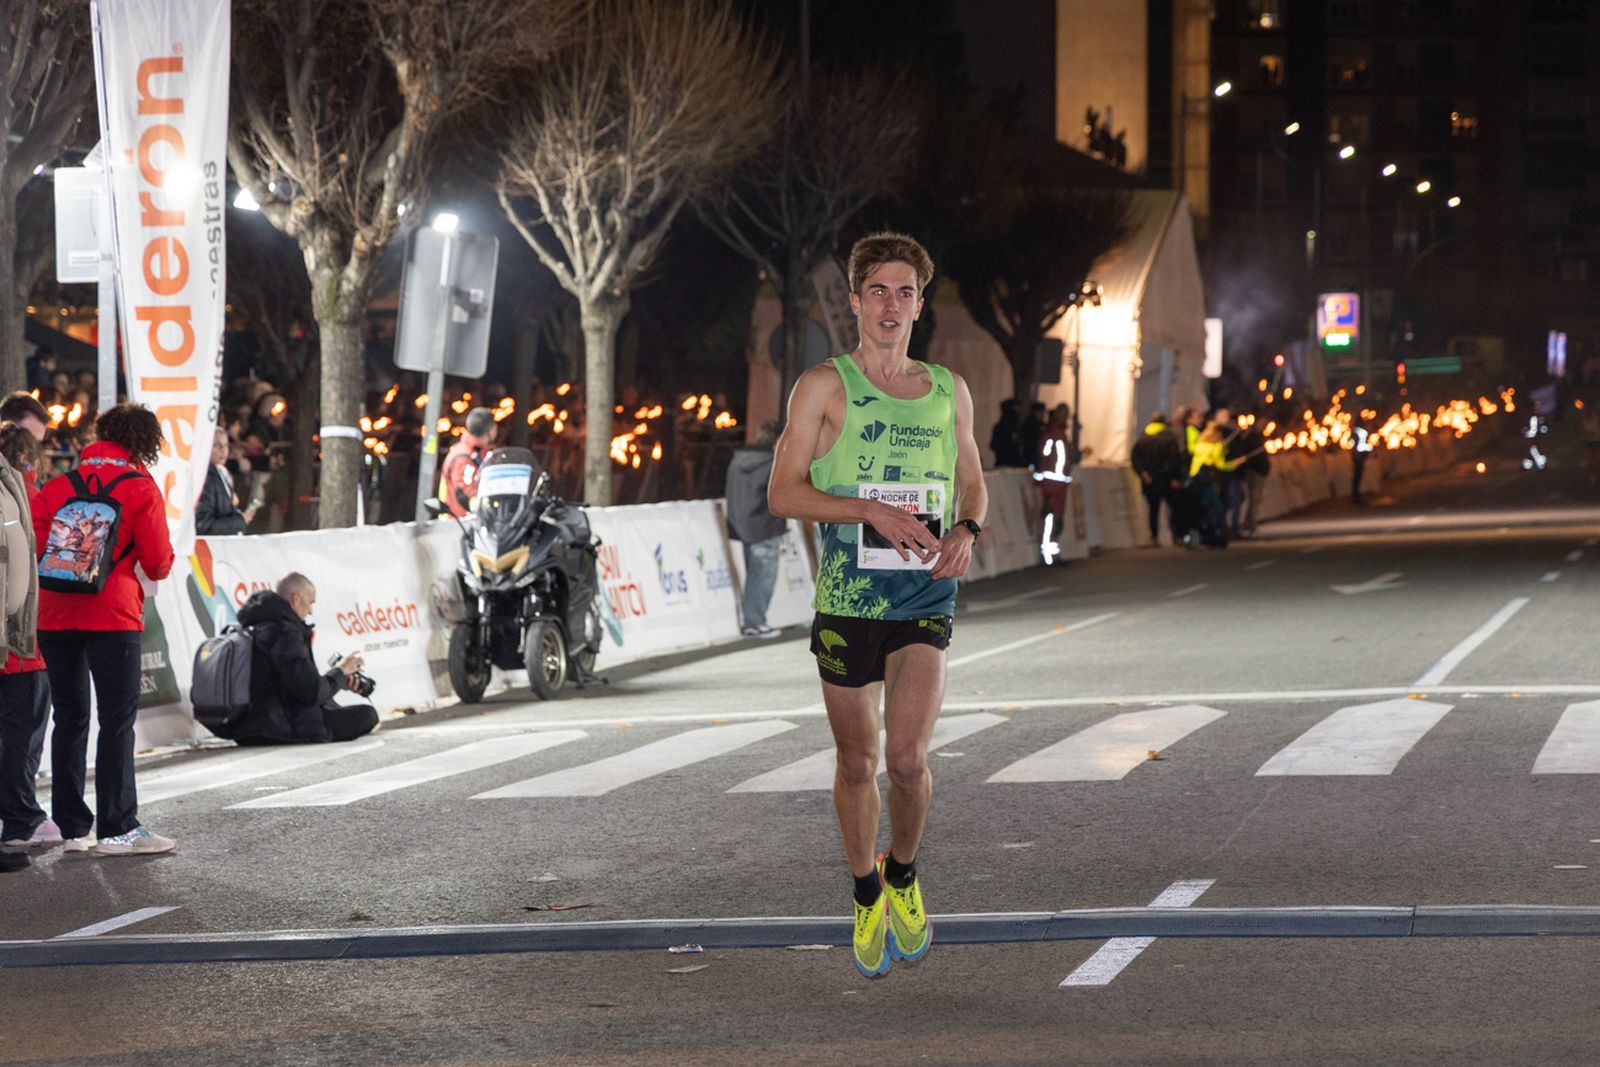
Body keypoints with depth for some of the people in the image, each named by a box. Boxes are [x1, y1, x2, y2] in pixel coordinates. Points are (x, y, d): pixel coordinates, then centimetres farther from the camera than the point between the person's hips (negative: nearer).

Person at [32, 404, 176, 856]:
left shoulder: (58, 485, 9)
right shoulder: (140, 488, -3)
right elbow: (157, 561, -6)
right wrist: (161, 564, 16)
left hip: (55, 615, 5)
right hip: (112, 615, -5)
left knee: (69, 720, 11)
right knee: (118, 720, -3)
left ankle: (72, 828, 12)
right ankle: (117, 829, -7)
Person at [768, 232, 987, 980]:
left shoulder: (949, 391, 11)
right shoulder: (824, 387, 0)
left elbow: (973, 484, 21)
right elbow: (783, 494, -5)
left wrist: (966, 530, -2)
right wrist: (873, 510, -17)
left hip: (924, 601, 1)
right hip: (846, 601, -1)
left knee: (908, 757, -14)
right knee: (857, 762, 7)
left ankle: (904, 874, 13)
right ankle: (867, 897, 28)